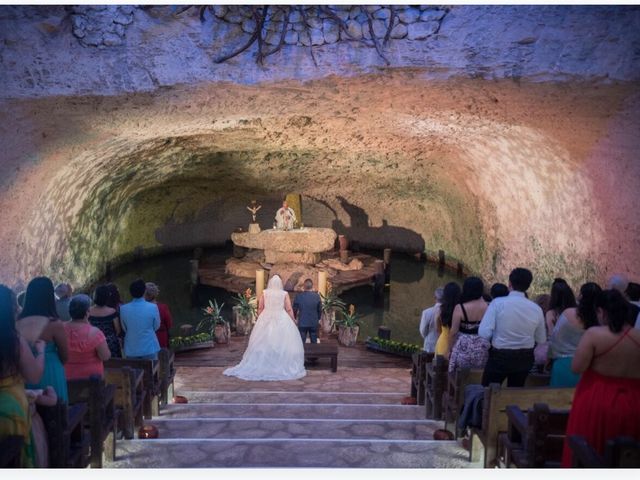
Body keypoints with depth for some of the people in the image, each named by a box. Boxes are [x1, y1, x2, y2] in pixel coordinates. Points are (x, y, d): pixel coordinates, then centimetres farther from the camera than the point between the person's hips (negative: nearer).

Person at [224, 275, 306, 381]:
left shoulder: (264, 293, 3)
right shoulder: (285, 294, 1)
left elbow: (260, 308, 2)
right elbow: (289, 310, -1)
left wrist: (259, 320, 11)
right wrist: (293, 322, 7)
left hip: (266, 320, 1)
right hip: (281, 320, -1)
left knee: (263, 344, 5)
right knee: (283, 344, 1)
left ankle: (260, 367, 7)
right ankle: (285, 368, -1)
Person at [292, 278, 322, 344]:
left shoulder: (298, 296, -8)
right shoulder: (317, 296, -6)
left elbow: (294, 309, 1)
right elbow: (320, 310, 2)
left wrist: (295, 318, 20)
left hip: (302, 323, -1)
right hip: (314, 323, 1)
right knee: (314, 342, 9)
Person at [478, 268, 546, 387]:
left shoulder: (498, 303, -16)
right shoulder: (536, 309, -5)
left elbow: (484, 333, -22)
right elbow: (541, 340, 5)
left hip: (499, 357, -3)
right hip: (525, 359, 4)